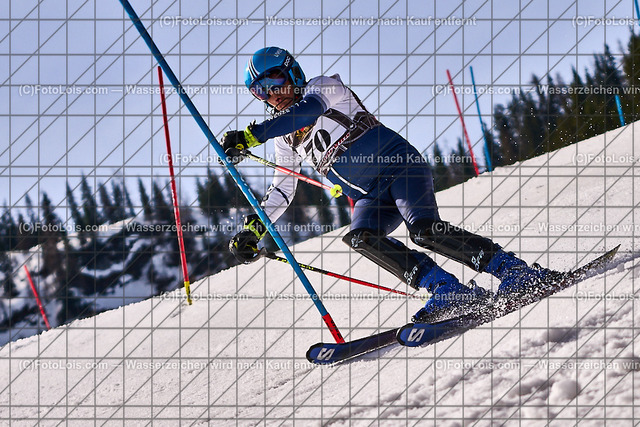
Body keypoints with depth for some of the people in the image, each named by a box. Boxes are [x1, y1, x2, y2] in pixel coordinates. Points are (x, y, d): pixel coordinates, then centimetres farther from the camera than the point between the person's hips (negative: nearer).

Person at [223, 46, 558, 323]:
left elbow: (306, 110, -22)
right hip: (370, 198, 6)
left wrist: (249, 136, -28)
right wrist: (252, 231, 16)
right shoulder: (284, 137, 18)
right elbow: (281, 191, 27)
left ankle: (515, 270, -25)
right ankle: (448, 292, -32)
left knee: (425, 231, -30)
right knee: (360, 237, -28)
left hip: (400, 166, -6)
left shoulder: (322, 87, -1)